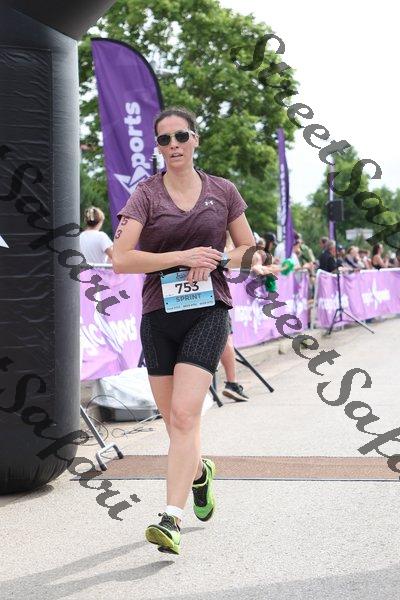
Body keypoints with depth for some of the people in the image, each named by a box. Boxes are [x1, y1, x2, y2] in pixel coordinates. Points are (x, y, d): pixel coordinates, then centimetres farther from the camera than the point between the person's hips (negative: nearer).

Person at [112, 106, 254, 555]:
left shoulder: (223, 191, 6)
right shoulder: (146, 194, 1)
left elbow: (249, 249, 14)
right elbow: (121, 259, -10)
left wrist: (215, 260, -7)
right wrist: (183, 256, -17)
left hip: (208, 311, -1)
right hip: (159, 315, 1)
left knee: (184, 415, -16)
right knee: (174, 422, 10)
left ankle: (172, 518, -16)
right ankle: (199, 472, 42)